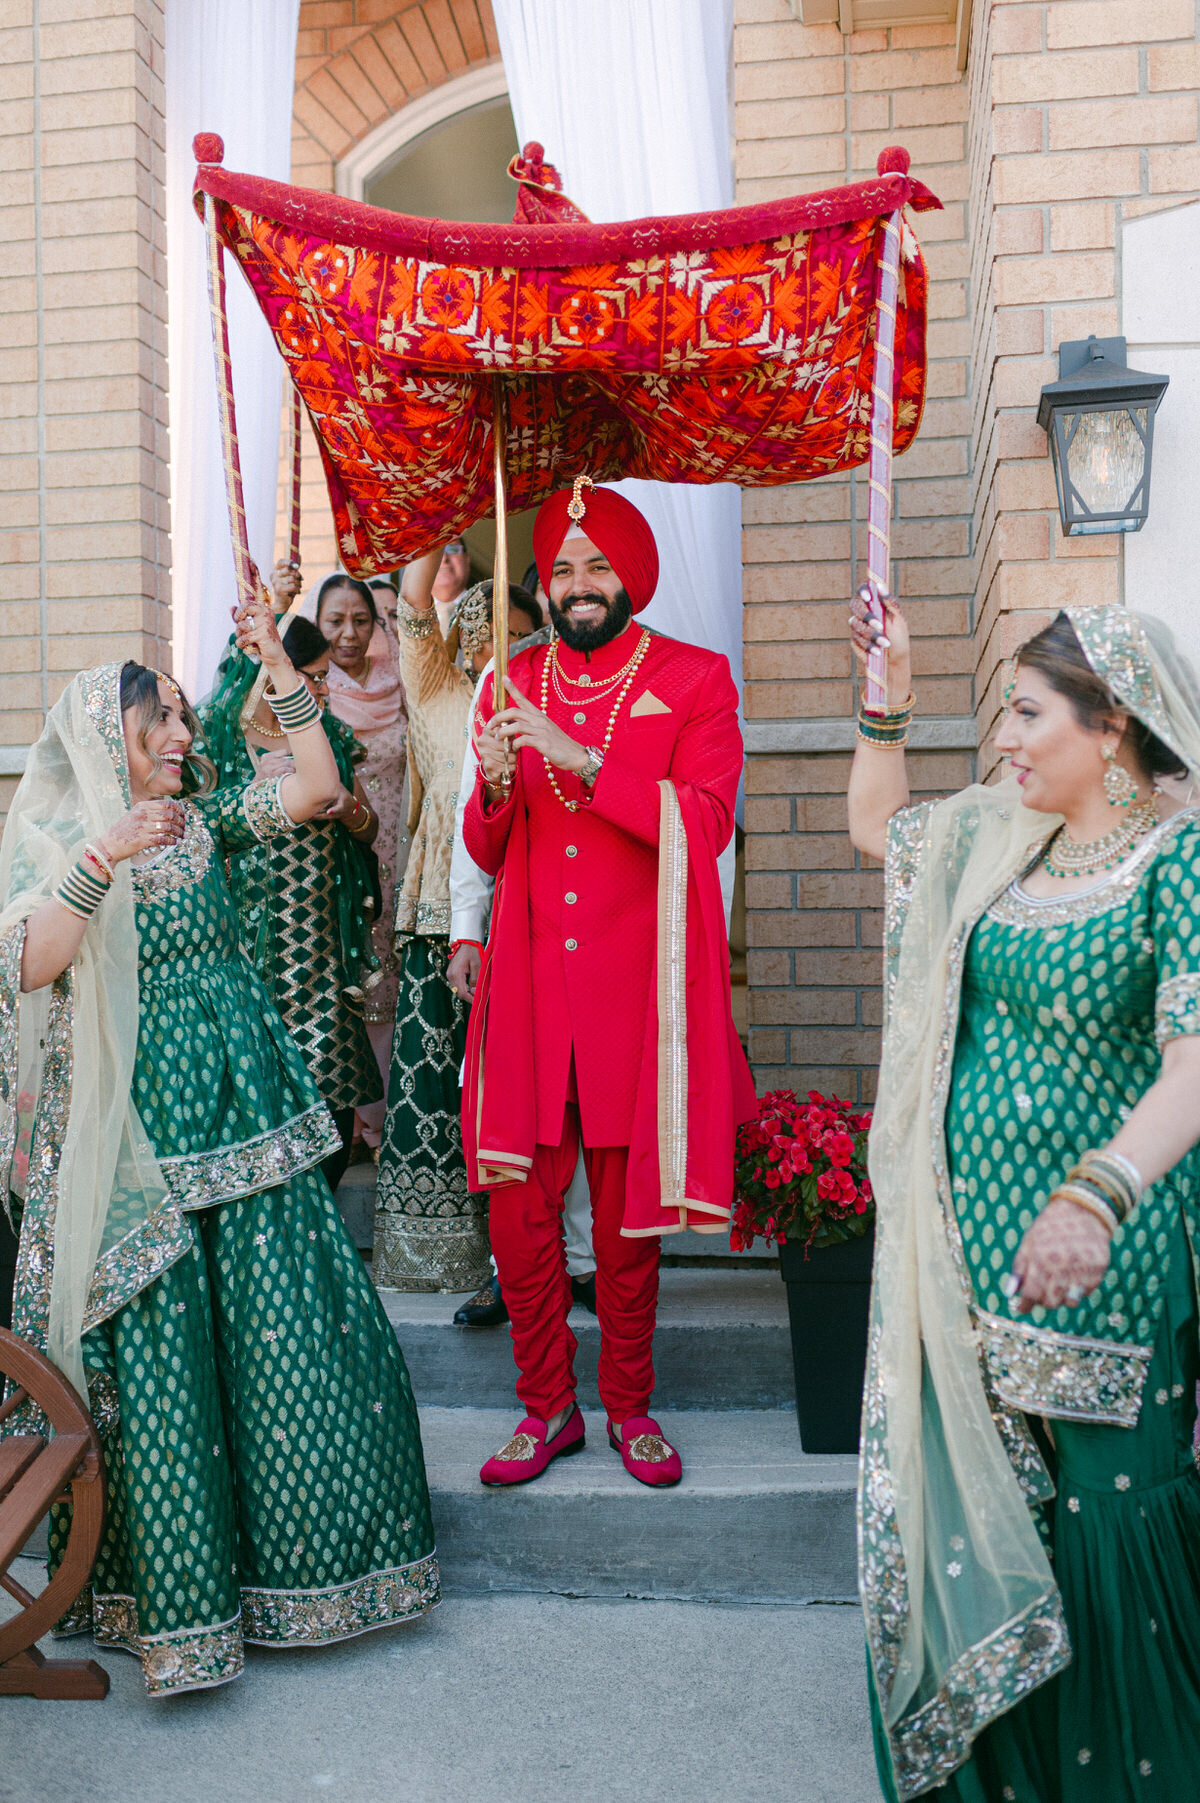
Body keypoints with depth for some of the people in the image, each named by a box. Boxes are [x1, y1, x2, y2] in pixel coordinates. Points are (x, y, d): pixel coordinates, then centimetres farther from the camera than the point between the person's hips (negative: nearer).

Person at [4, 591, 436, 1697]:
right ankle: (176, 1596, 17)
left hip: (244, 1106, 4)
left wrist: (283, 675, -5)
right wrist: (101, 857, -21)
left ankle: (304, 1557, 24)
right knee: (154, 1352, 1)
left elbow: (317, 789, 0)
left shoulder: (202, 816, 12)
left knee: (290, 1330, 5)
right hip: (137, 1127, -3)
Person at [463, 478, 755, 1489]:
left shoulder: (694, 681, 3)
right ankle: (548, 1405, 19)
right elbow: (485, 853, 12)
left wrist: (580, 759, -20)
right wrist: (496, 785, -10)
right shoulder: (514, 684, 12)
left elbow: (706, 823, -13)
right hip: (529, 983, 3)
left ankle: (630, 1404, 23)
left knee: (627, 1201, 5)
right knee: (517, 1198, 1)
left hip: (635, 985, -2)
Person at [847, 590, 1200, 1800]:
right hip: (968, 1225, 7)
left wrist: (1100, 1194, -44)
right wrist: (890, 695, 14)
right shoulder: (997, 834, 6)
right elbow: (876, 825, 25)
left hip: (1099, 1248, -7)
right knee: (963, 1487, 15)